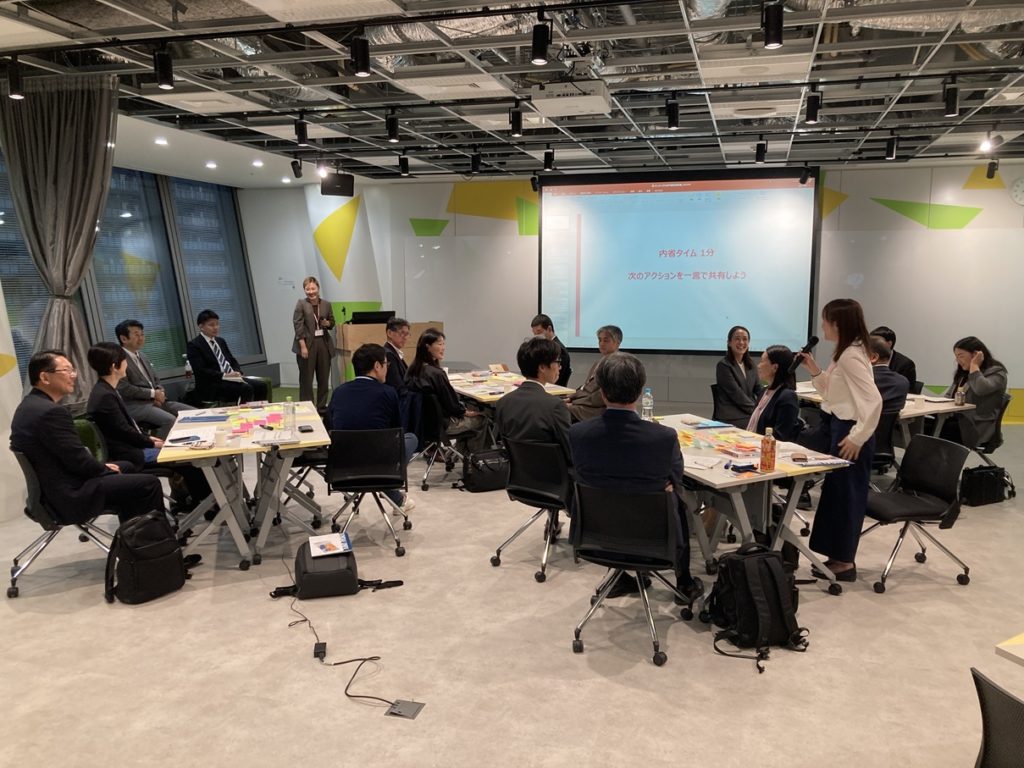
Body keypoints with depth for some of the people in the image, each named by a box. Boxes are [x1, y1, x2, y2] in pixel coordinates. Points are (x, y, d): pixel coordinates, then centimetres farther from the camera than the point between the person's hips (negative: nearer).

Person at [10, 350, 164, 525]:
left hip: (49, 490, 11)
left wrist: (103, 467, 7)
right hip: (69, 495, -11)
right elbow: (78, 461, -21)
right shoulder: (51, 411, -24)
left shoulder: (29, 406, 9)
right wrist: (106, 469, -3)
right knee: (148, 484, -10)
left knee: (125, 467, 25)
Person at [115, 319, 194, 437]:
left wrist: (160, 392, 1)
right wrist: (153, 393, -13)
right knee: (170, 420, -32)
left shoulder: (141, 356, 19)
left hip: (155, 401, 8)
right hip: (135, 405, -8)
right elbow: (124, 389, -18)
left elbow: (156, 380, 23)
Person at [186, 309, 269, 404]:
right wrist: (224, 375, -21)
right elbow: (200, 371, -13)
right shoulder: (193, 345, -4)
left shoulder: (221, 341, 20)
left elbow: (233, 361, 21)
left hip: (232, 378, 7)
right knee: (246, 389, -29)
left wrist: (237, 372, -2)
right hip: (211, 385, -7)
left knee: (260, 385, -15)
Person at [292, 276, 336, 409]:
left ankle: (322, 407, 19)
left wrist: (327, 323, -7)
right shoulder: (301, 304, -3)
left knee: (324, 378, 8)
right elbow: (298, 325, -8)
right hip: (307, 344, -4)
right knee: (306, 378, 1)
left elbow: (332, 323, 18)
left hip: (324, 343, 4)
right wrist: (303, 346, -15)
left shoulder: (326, 304, 8)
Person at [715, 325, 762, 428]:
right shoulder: (723, 365, -4)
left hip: (750, 414, 6)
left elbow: (758, 390, 14)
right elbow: (736, 394, -11)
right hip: (732, 418, -6)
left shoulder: (750, 365, 18)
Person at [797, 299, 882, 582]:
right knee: (836, 491, 15)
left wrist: (857, 437, -25)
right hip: (839, 428, 10)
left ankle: (844, 562, 13)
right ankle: (839, 556, 26)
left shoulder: (850, 357, -20)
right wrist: (815, 371, 6)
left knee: (846, 494, 0)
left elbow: (874, 401, -27)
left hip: (850, 432, -10)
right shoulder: (844, 353, 11)